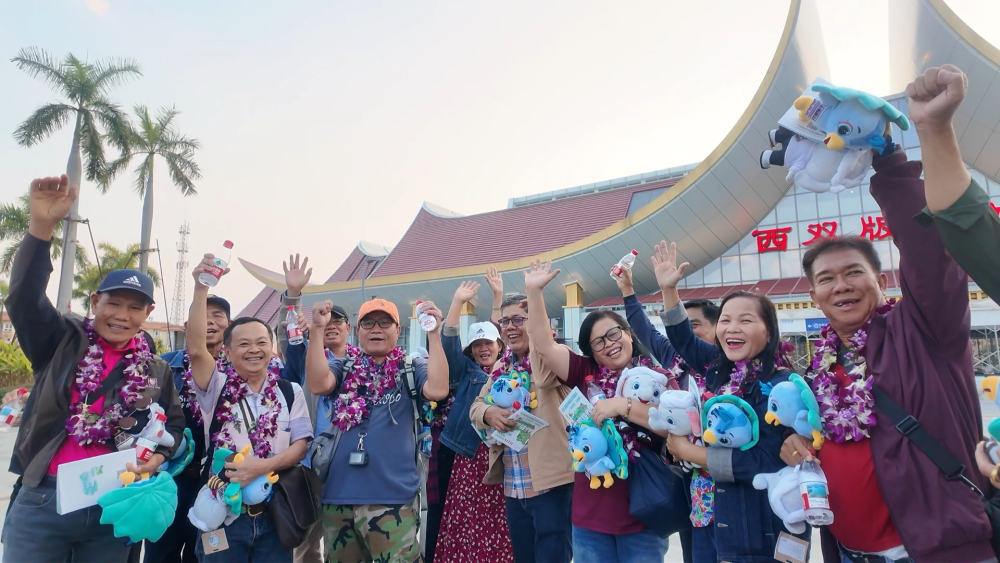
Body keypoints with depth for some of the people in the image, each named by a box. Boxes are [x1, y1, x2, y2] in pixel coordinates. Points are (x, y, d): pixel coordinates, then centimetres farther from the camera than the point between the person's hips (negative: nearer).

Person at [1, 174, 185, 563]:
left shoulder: (157, 372, 6)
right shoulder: (62, 343, 2)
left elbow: (175, 425, 10)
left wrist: (158, 456, -12)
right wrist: (41, 227, -25)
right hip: (42, 500, -1)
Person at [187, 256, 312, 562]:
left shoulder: (291, 392, 3)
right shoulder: (217, 388, -1)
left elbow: (300, 444, -2)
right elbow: (196, 350, -19)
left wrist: (263, 465, -20)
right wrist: (201, 288, -28)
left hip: (274, 515, 1)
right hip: (222, 514, -1)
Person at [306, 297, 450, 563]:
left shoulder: (411, 369, 4)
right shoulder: (344, 368, 9)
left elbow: (438, 390, -16)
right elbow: (318, 385, -12)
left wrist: (434, 333, -20)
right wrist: (317, 330, -19)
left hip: (393, 497, -2)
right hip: (339, 496, 3)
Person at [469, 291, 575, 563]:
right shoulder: (502, 366, 11)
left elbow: (544, 374, -35)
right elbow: (475, 406, 13)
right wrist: (488, 413, -13)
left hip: (551, 482, -7)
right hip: (513, 486, 7)